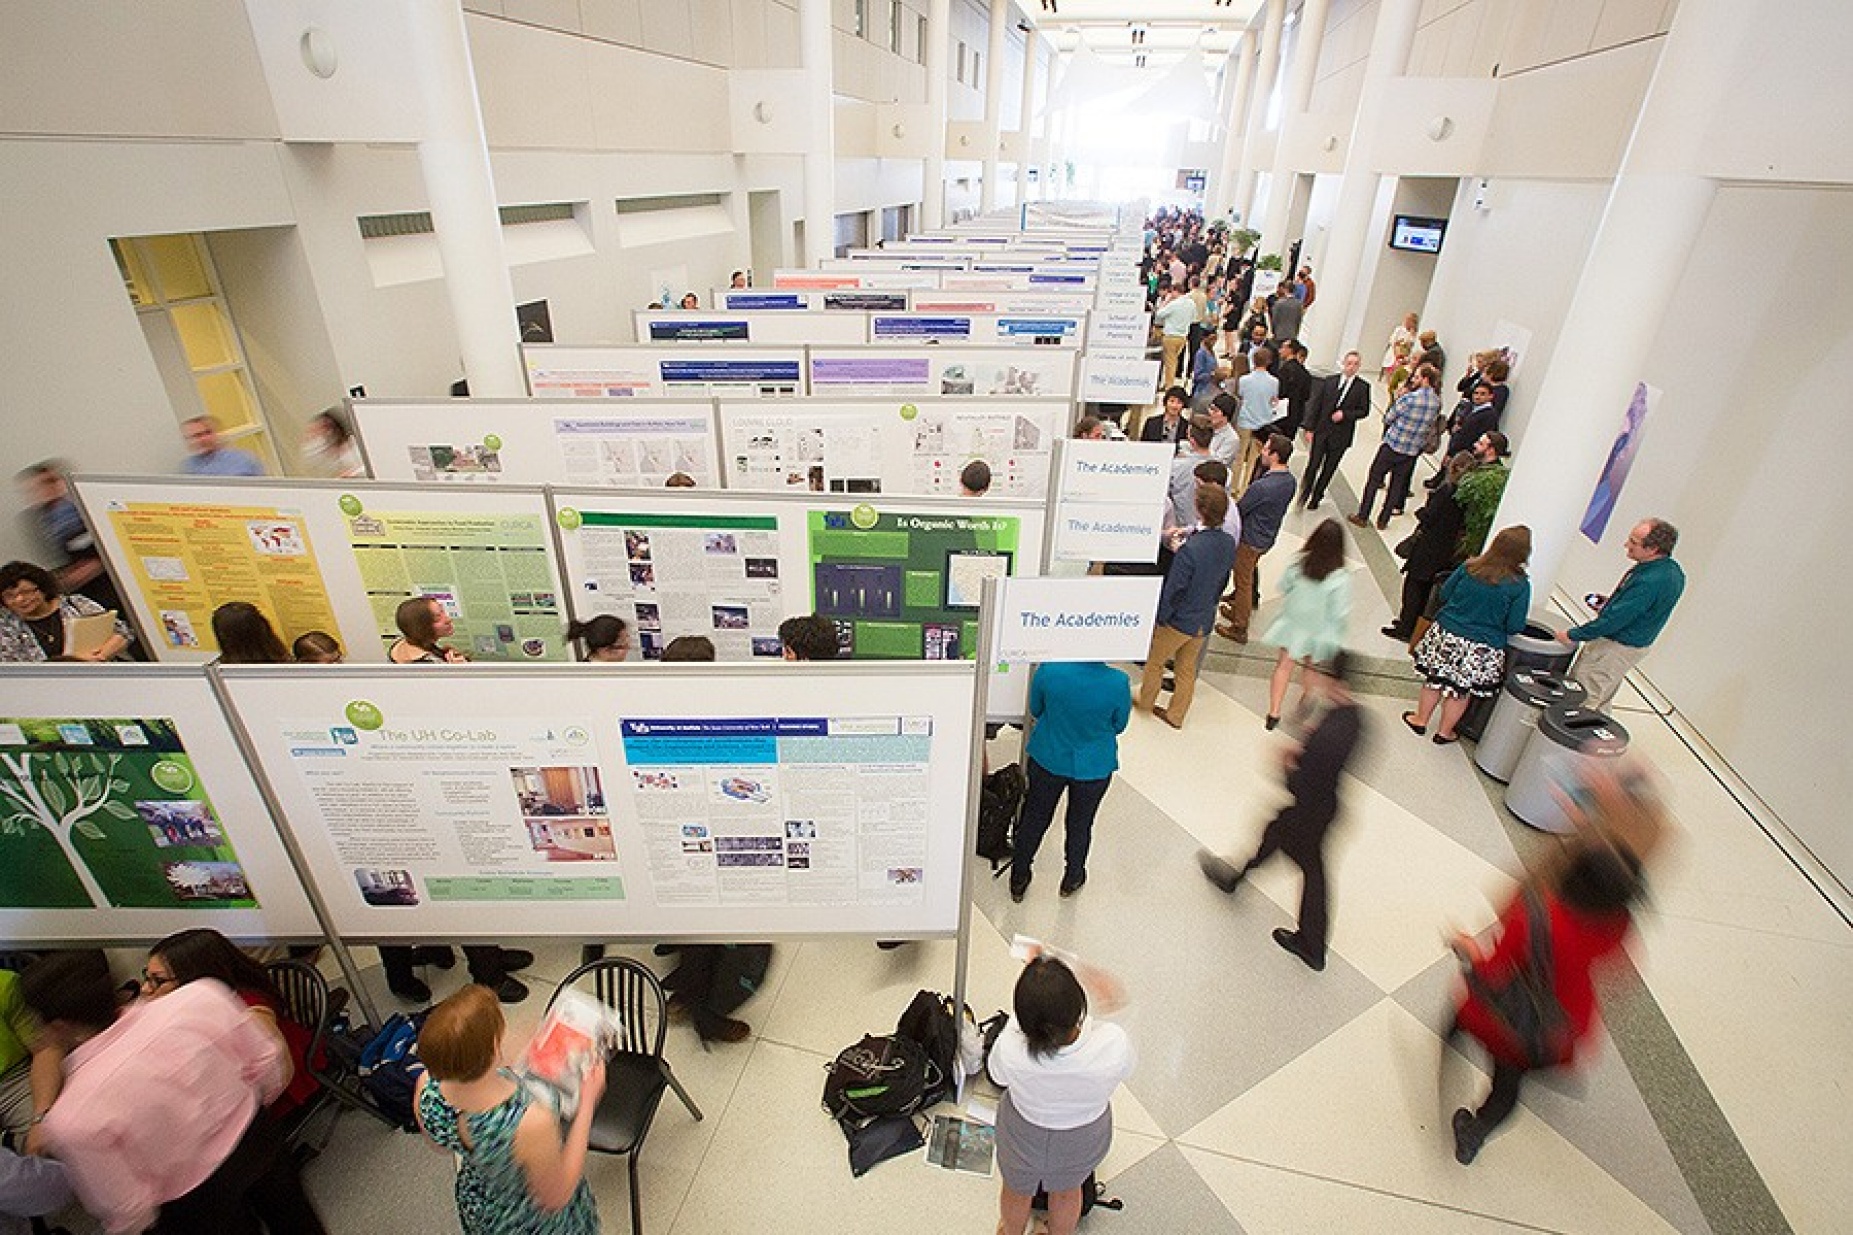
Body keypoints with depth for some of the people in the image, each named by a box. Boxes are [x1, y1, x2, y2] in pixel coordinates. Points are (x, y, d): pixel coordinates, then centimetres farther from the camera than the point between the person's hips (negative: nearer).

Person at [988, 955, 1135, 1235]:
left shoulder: (1010, 1047, -40)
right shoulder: (1112, 1044, -41)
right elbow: (1128, 1065, -14)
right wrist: (1103, 1007, -3)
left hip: (1023, 1136, 0)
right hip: (1084, 1142, 1)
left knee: (1017, 1191, 33)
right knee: (1067, 1190, 35)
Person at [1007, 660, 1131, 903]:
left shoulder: (1049, 669, -25)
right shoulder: (1118, 683, -27)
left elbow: (1035, 711, -6)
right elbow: (1119, 725, -7)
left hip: (1048, 759, 1)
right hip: (1094, 767, 0)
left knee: (1035, 818, 21)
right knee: (1080, 824, 24)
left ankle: (1018, 879, 39)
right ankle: (1072, 879, 47)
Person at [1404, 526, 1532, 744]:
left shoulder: (1470, 566, -8)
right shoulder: (1520, 585, -14)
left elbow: (1444, 594, 3)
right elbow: (1514, 627, -11)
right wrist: (1493, 617, 9)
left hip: (1447, 635, 1)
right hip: (1482, 649, -1)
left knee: (1435, 678, 18)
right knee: (1461, 689, 14)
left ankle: (1420, 720, 32)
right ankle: (1444, 732, 29)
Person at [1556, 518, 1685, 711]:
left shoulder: (1651, 581, -31)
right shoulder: (1672, 570, 2)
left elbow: (1616, 618, -27)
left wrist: (1573, 635, -19)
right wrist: (1609, 605, 10)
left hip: (1616, 648, -10)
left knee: (1582, 699, 0)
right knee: (1600, 701, 24)